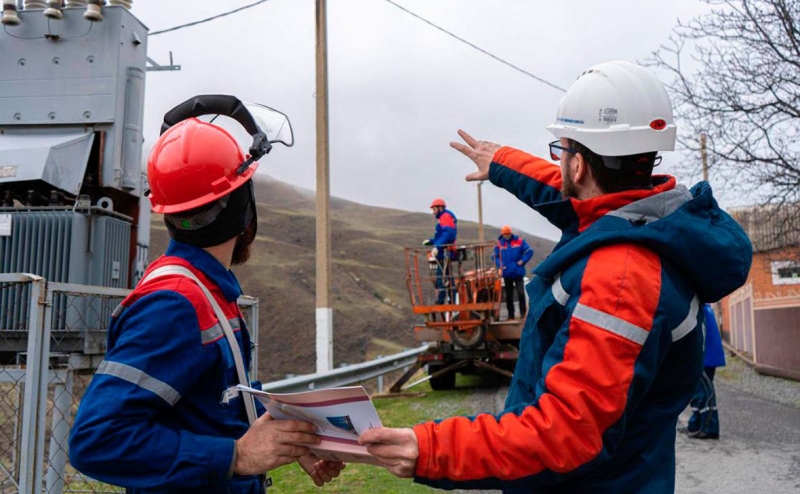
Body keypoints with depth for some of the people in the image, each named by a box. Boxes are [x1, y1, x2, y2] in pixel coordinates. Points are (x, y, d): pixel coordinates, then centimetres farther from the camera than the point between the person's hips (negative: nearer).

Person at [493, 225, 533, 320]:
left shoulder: (519, 241, -2)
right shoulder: (499, 244, 2)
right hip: (506, 273, 2)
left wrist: (522, 261, -10)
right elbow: (495, 256, 10)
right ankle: (510, 314, 16)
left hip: (518, 272, -2)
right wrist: (500, 265, -4)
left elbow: (529, 251, -1)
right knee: (508, 295, 8)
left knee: (521, 293, -8)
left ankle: (523, 312, 6)